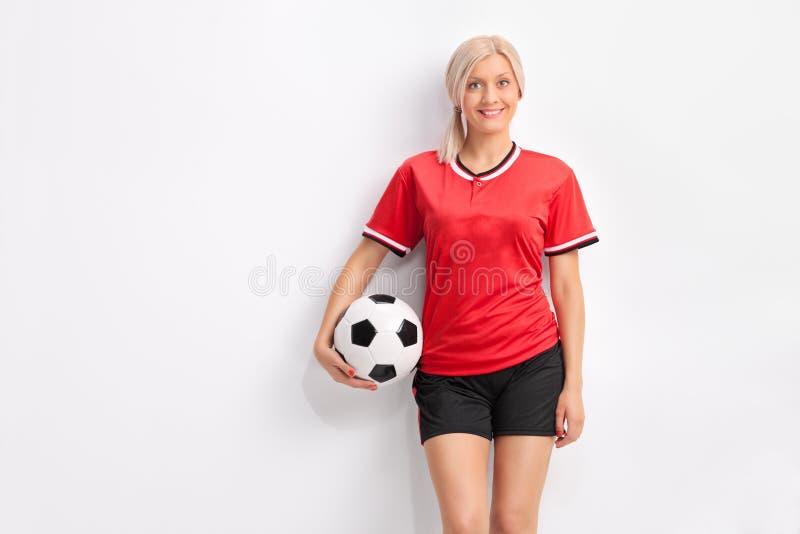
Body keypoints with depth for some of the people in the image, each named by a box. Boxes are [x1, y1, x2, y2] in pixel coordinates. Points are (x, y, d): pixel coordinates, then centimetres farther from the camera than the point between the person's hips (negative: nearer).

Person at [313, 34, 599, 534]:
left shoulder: (553, 177, 3)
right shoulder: (419, 174, 4)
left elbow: (567, 286, 3)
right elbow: (366, 258, 6)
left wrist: (573, 384, 1)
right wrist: (325, 337, -7)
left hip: (531, 363, 0)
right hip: (447, 370, 0)